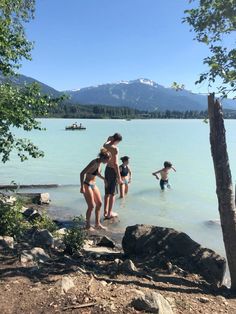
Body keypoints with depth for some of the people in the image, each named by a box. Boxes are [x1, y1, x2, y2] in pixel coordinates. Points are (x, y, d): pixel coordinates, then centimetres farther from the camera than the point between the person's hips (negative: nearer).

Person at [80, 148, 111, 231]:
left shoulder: (99, 162, 2)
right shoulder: (94, 163, -24)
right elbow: (82, 173, -27)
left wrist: (104, 179, 23)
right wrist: (82, 187, -29)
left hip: (93, 185, 9)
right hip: (87, 185, -9)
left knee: (99, 203, 10)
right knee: (91, 206, -3)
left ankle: (97, 224, 23)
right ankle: (88, 225, 16)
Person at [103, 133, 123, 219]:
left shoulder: (105, 145, 2)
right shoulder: (115, 148, -19)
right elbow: (115, 164, -23)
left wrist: (110, 138, 12)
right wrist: (119, 177, -20)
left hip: (107, 169, 8)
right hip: (113, 170, -8)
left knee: (107, 192, 17)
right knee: (112, 193, 3)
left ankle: (105, 211, 25)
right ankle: (109, 213, 10)